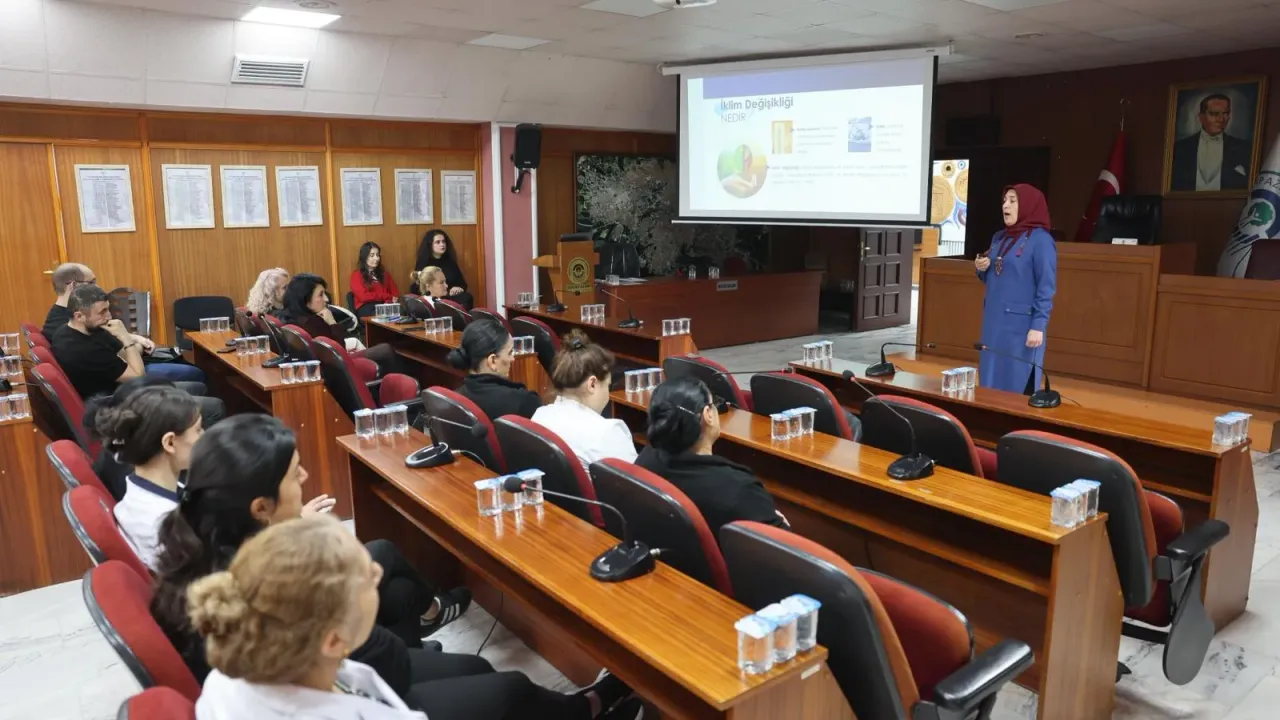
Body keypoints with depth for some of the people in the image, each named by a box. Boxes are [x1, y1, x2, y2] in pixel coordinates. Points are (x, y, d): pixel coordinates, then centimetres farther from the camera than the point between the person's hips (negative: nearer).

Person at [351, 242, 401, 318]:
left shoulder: (384, 273, 26)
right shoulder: (357, 274, 8)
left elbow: (395, 292, 17)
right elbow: (363, 296, -6)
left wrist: (390, 301, -8)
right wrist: (388, 297, -4)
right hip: (366, 307, -4)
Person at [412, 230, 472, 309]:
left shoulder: (450, 261, 16)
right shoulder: (423, 263, 5)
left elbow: (462, 282, 19)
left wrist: (460, 288, -6)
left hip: (452, 297, 4)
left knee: (467, 297, -24)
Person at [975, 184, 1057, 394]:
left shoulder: (1040, 240, -10)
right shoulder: (999, 238, 12)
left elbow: (1046, 287, -13)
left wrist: (1038, 326, -19)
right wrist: (982, 270, -1)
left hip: (1021, 325, -7)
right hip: (993, 321, 7)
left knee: (1017, 384, -1)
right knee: (992, 380, 11)